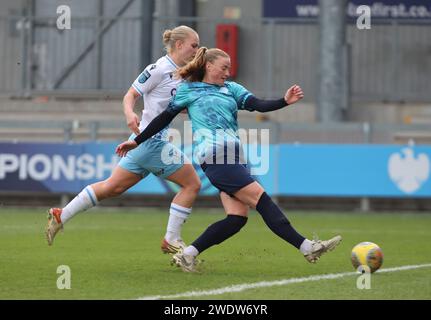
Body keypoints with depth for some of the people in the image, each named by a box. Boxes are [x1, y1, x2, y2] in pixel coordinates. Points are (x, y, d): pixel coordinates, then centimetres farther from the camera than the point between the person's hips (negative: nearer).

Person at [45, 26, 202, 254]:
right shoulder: (159, 69, -13)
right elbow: (131, 94, -11)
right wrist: (129, 114, -29)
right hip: (151, 139, -9)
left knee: (112, 187, 12)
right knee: (192, 184, -4)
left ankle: (60, 216, 16)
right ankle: (171, 240, 0)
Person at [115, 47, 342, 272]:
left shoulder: (231, 89, 21)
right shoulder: (188, 90, 9)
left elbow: (259, 106, 8)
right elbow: (165, 118, 16)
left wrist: (285, 101, -10)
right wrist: (137, 141, 17)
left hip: (234, 157, 7)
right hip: (215, 156, -7)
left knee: (237, 218, -4)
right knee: (261, 198, -13)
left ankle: (187, 255, 5)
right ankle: (306, 247, -16)